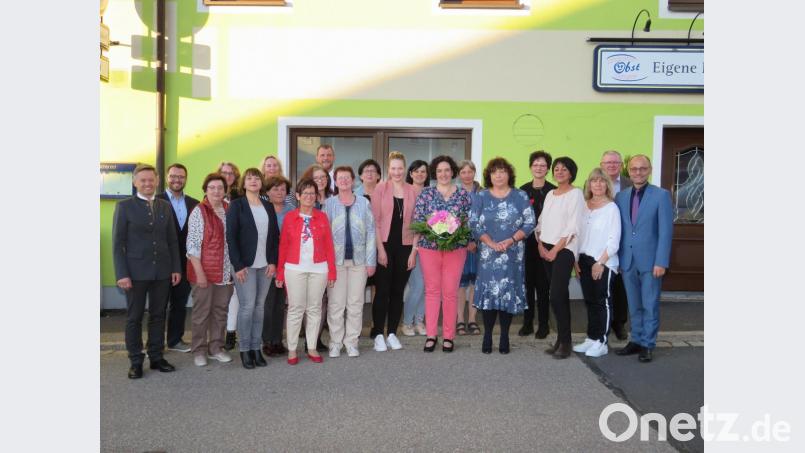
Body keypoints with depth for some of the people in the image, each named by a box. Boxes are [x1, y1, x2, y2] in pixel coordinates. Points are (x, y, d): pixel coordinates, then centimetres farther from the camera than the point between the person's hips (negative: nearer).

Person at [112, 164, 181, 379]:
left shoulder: (166, 206, 8)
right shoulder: (124, 206, -2)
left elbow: (173, 240, 10)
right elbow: (118, 243, -5)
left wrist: (176, 268, 4)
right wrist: (122, 274, -11)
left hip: (162, 271, 3)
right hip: (136, 271, -3)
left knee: (158, 315, 10)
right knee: (134, 317, 5)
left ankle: (156, 357, 21)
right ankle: (135, 362, 16)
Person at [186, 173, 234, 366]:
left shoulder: (229, 210, 7)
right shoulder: (199, 212, -7)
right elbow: (192, 244, -10)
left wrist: (235, 268, 6)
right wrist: (199, 272, -14)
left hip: (225, 271, 5)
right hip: (204, 271, -4)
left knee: (220, 310, 12)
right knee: (201, 312, 5)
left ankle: (216, 347, 24)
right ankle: (199, 351, 17)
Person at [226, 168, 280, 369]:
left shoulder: (268, 206, 12)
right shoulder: (236, 205, 0)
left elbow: (275, 236, 11)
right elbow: (231, 236, -6)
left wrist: (273, 261, 0)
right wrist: (238, 265, -13)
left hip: (265, 265, 4)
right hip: (245, 265, -4)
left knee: (260, 307, 7)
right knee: (247, 307, -5)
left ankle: (256, 348, 14)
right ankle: (244, 350, 6)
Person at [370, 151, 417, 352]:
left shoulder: (412, 191, 5)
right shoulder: (381, 188, -2)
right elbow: (375, 220, -5)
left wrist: (414, 250, 1)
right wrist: (380, 248, -10)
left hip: (404, 246, 3)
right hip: (384, 245, -2)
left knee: (398, 291, 9)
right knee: (382, 291, 1)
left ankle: (392, 333, 20)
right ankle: (378, 334, 11)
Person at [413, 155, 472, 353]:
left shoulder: (463, 194, 5)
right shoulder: (426, 193, 3)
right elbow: (417, 223, 2)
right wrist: (414, 250, 0)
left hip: (455, 249, 0)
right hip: (429, 247, 0)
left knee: (450, 292, 3)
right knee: (432, 291, 5)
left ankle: (448, 336, 13)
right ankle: (431, 335, 13)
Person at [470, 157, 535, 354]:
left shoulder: (520, 196, 5)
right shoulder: (481, 197, 6)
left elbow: (529, 223, 0)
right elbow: (474, 224, 0)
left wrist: (510, 241, -12)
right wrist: (491, 243, -12)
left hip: (512, 254, 0)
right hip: (487, 254, 0)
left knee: (508, 292, 1)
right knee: (488, 291, -2)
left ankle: (504, 336, 12)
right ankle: (487, 336, 8)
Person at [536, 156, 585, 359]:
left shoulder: (576, 194, -5)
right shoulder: (550, 194, 15)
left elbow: (573, 226, -11)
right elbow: (542, 221, 16)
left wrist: (555, 250, -12)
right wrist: (540, 245, 2)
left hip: (564, 250, -6)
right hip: (547, 249, 6)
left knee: (556, 297, -12)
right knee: (561, 296, 9)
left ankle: (565, 342, -1)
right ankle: (561, 340, 14)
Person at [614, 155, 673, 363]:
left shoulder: (661, 195, -4)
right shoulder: (620, 196, 8)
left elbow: (666, 231, -8)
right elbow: (617, 229, 8)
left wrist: (661, 262, -13)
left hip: (650, 260, -4)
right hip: (627, 260, 4)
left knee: (650, 305, 4)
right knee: (634, 305, 12)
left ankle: (648, 345, 14)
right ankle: (636, 341, 23)